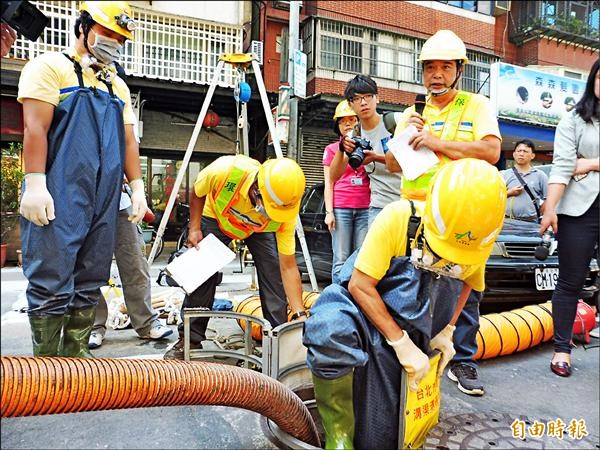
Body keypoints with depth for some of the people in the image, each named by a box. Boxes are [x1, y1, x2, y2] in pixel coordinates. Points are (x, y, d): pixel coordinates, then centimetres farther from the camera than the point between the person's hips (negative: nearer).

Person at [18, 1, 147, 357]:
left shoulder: (118, 86, 23)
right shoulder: (51, 66, 4)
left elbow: (128, 141, 20)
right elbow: (36, 128, -7)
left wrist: (137, 188, 12)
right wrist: (35, 184, -16)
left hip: (105, 201, 6)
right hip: (60, 197, -6)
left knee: (89, 286, 8)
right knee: (52, 284, -5)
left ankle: (76, 359, 18)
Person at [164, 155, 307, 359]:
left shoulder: (286, 211, -36)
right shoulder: (225, 170, -41)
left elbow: (287, 267, -29)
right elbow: (197, 194, -14)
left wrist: (299, 313, -33)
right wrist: (194, 228, -20)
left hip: (259, 229, 0)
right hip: (216, 218, 0)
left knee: (274, 274, -16)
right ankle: (189, 339, 10)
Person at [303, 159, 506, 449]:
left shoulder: (479, 242, -7)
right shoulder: (399, 217, -23)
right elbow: (360, 285, -21)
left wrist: (447, 330, 5)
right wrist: (401, 341, -20)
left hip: (409, 335, 4)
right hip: (364, 308, -4)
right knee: (331, 332, -39)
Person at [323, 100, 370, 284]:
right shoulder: (332, 149, 13)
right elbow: (329, 183, 8)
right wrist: (329, 211, -1)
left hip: (365, 208, 2)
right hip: (341, 208, -1)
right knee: (341, 259, -4)